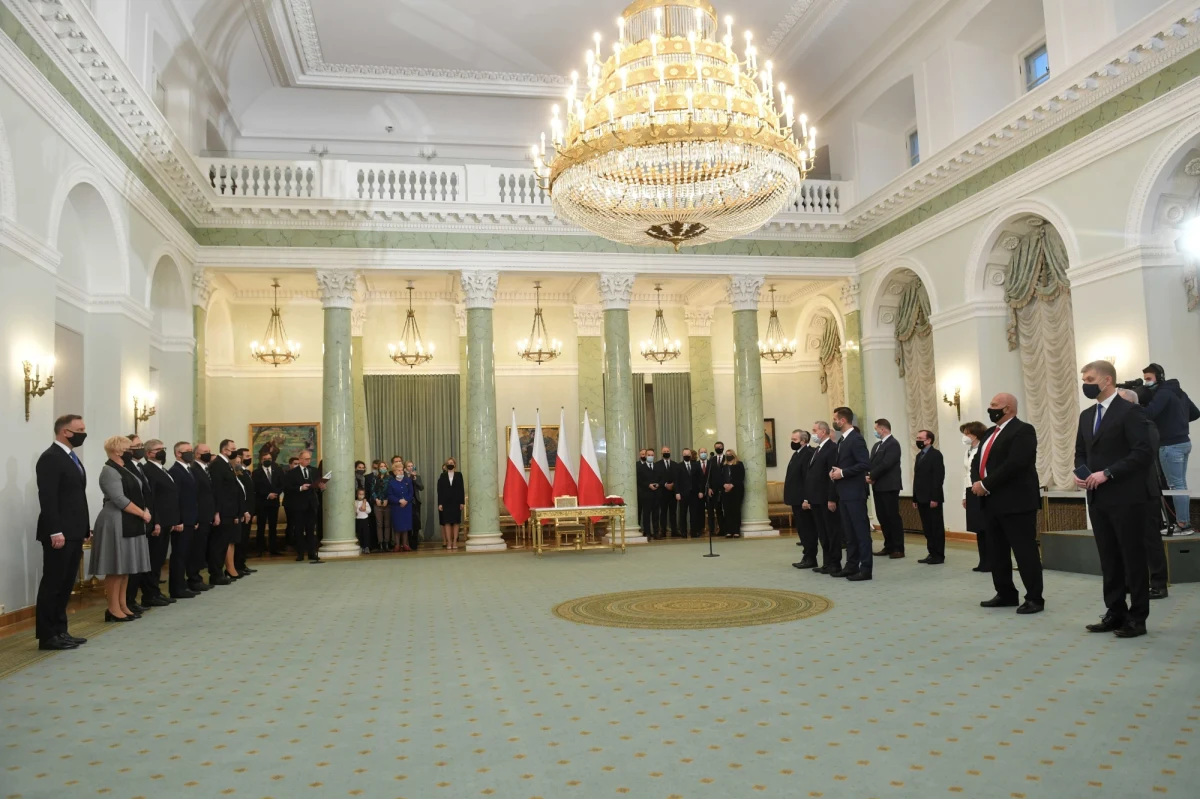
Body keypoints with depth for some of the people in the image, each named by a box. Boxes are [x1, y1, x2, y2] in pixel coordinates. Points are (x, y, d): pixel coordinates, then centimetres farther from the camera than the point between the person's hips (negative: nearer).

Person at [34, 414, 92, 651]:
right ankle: (48, 636, 3)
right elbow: (47, 498, -19)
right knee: (53, 584, -3)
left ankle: (59, 631, 19)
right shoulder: (50, 458, -12)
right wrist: (55, 532, -23)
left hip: (74, 533, 9)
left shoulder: (72, 458, 17)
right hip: (60, 534, -9)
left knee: (66, 584, 12)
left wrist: (85, 528, 15)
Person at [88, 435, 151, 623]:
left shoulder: (126, 469, 16)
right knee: (116, 567, -5)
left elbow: (137, 494, 18)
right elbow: (120, 500, -20)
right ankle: (113, 609, -1)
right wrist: (143, 514, -14)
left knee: (126, 566, 11)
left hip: (130, 523, 9)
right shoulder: (110, 471, -12)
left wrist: (145, 511, 1)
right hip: (116, 523, -9)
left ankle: (123, 605, 16)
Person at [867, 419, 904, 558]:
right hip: (878, 486, 9)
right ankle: (889, 546, 17)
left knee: (893, 517, -4)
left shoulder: (893, 444, -11)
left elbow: (886, 464, -19)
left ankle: (898, 548, 1)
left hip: (889, 487, -8)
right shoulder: (877, 445, 18)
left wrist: (872, 476, -14)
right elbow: (872, 463, 14)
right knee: (882, 517, 10)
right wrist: (869, 475, -6)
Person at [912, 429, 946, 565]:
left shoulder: (936, 454, -7)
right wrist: (915, 498, 12)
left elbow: (939, 477, -15)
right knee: (927, 528, 10)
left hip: (932, 499, -8)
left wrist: (935, 498, -20)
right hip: (922, 499, 8)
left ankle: (939, 556, 4)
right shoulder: (919, 455, 17)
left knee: (937, 528, -1)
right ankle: (932, 553, 15)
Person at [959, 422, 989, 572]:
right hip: (972, 494, 8)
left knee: (988, 529, -3)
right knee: (978, 530, 11)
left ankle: (993, 563, 5)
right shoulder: (967, 453, 15)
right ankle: (984, 562, 17)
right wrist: (965, 496, 17)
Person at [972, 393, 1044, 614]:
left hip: (1016, 502, -9)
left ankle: (1034, 598, 4)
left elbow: (1014, 464, -22)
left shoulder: (1023, 430, -11)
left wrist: (985, 485, -19)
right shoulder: (990, 433, 18)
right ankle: (1006, 594, 23)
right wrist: (976, 483, -6)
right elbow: (977, 461, 15)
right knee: (997, 551, 13)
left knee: (1024, 551, -4)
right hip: (991, 502, 9)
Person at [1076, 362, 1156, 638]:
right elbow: (1081, 452, 21)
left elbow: (1143, 453, -16)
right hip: (1098, 499, 7)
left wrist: (1107, 473, -19)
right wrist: (1080, 474, 1)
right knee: (1109, 560, 11)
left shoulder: (1129, 411, -9)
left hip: (1126, 498, -7)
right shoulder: (1086, 416, 15)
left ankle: (1137, 618, 9)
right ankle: (1115, 613, 19)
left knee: (1133, 558, 1)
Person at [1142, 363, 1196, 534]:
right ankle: (1186, 522, 16)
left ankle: (1183, 524, -5)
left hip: (1171, 445, -9)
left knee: (1176, 485, -6)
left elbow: (1148, 414, -29)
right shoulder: (1178, 392, 15)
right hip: (1184, 442, 9)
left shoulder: (1163, 393, -15)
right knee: (1181, 484, 13)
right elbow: (1195, 413, 23)